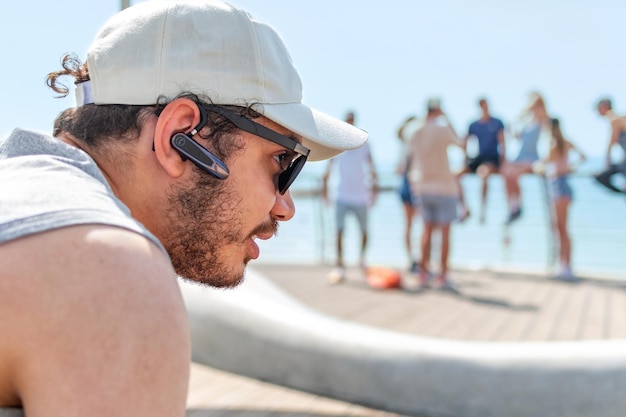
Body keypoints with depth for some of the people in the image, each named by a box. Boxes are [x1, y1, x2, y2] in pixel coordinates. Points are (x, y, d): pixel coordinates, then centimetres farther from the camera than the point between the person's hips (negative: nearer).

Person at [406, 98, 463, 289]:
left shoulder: (416, 135, 5)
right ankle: (443, 275, 3)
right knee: (445, 231, 1)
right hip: (444, 187, -5)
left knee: (427, 229, 14)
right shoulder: (442, 130, -12)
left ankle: (424, 271, 16)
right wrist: (448, 122, 12)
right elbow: (460, 143, 5)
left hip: (423, 188, 5)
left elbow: (411, 164, 11)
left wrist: (413, 183, 23)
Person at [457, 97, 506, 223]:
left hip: (493, 159, -5)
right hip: (479, 158, 5)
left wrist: (502, 160, -12)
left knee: (483, 171, -40)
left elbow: (502, 143, -1)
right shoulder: (474, 125, 13)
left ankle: (482, 211, -32)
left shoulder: (497, 123, 4)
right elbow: (464, 141, 23)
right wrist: (466, 157, 10)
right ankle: (464, 209, -6)